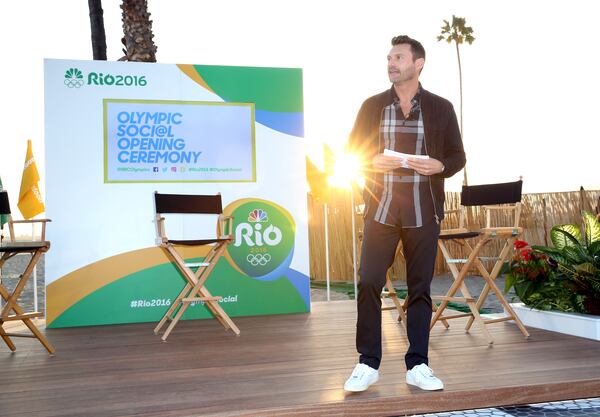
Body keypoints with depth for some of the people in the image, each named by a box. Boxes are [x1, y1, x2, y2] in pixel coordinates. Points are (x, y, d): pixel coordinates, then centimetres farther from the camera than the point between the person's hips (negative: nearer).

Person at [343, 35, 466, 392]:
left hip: (423, 212, 0)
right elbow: (352, 152, 9)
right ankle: (368, 364, 7)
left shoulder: (440, 108, 5)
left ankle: (418, 365, 15)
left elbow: (458, 156, 7)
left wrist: (439, 166, -15)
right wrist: (373, 162, -12)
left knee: (421, 286, 4)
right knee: (369, 282, -5)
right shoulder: (372, 106, 7)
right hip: (381, 209, 0)